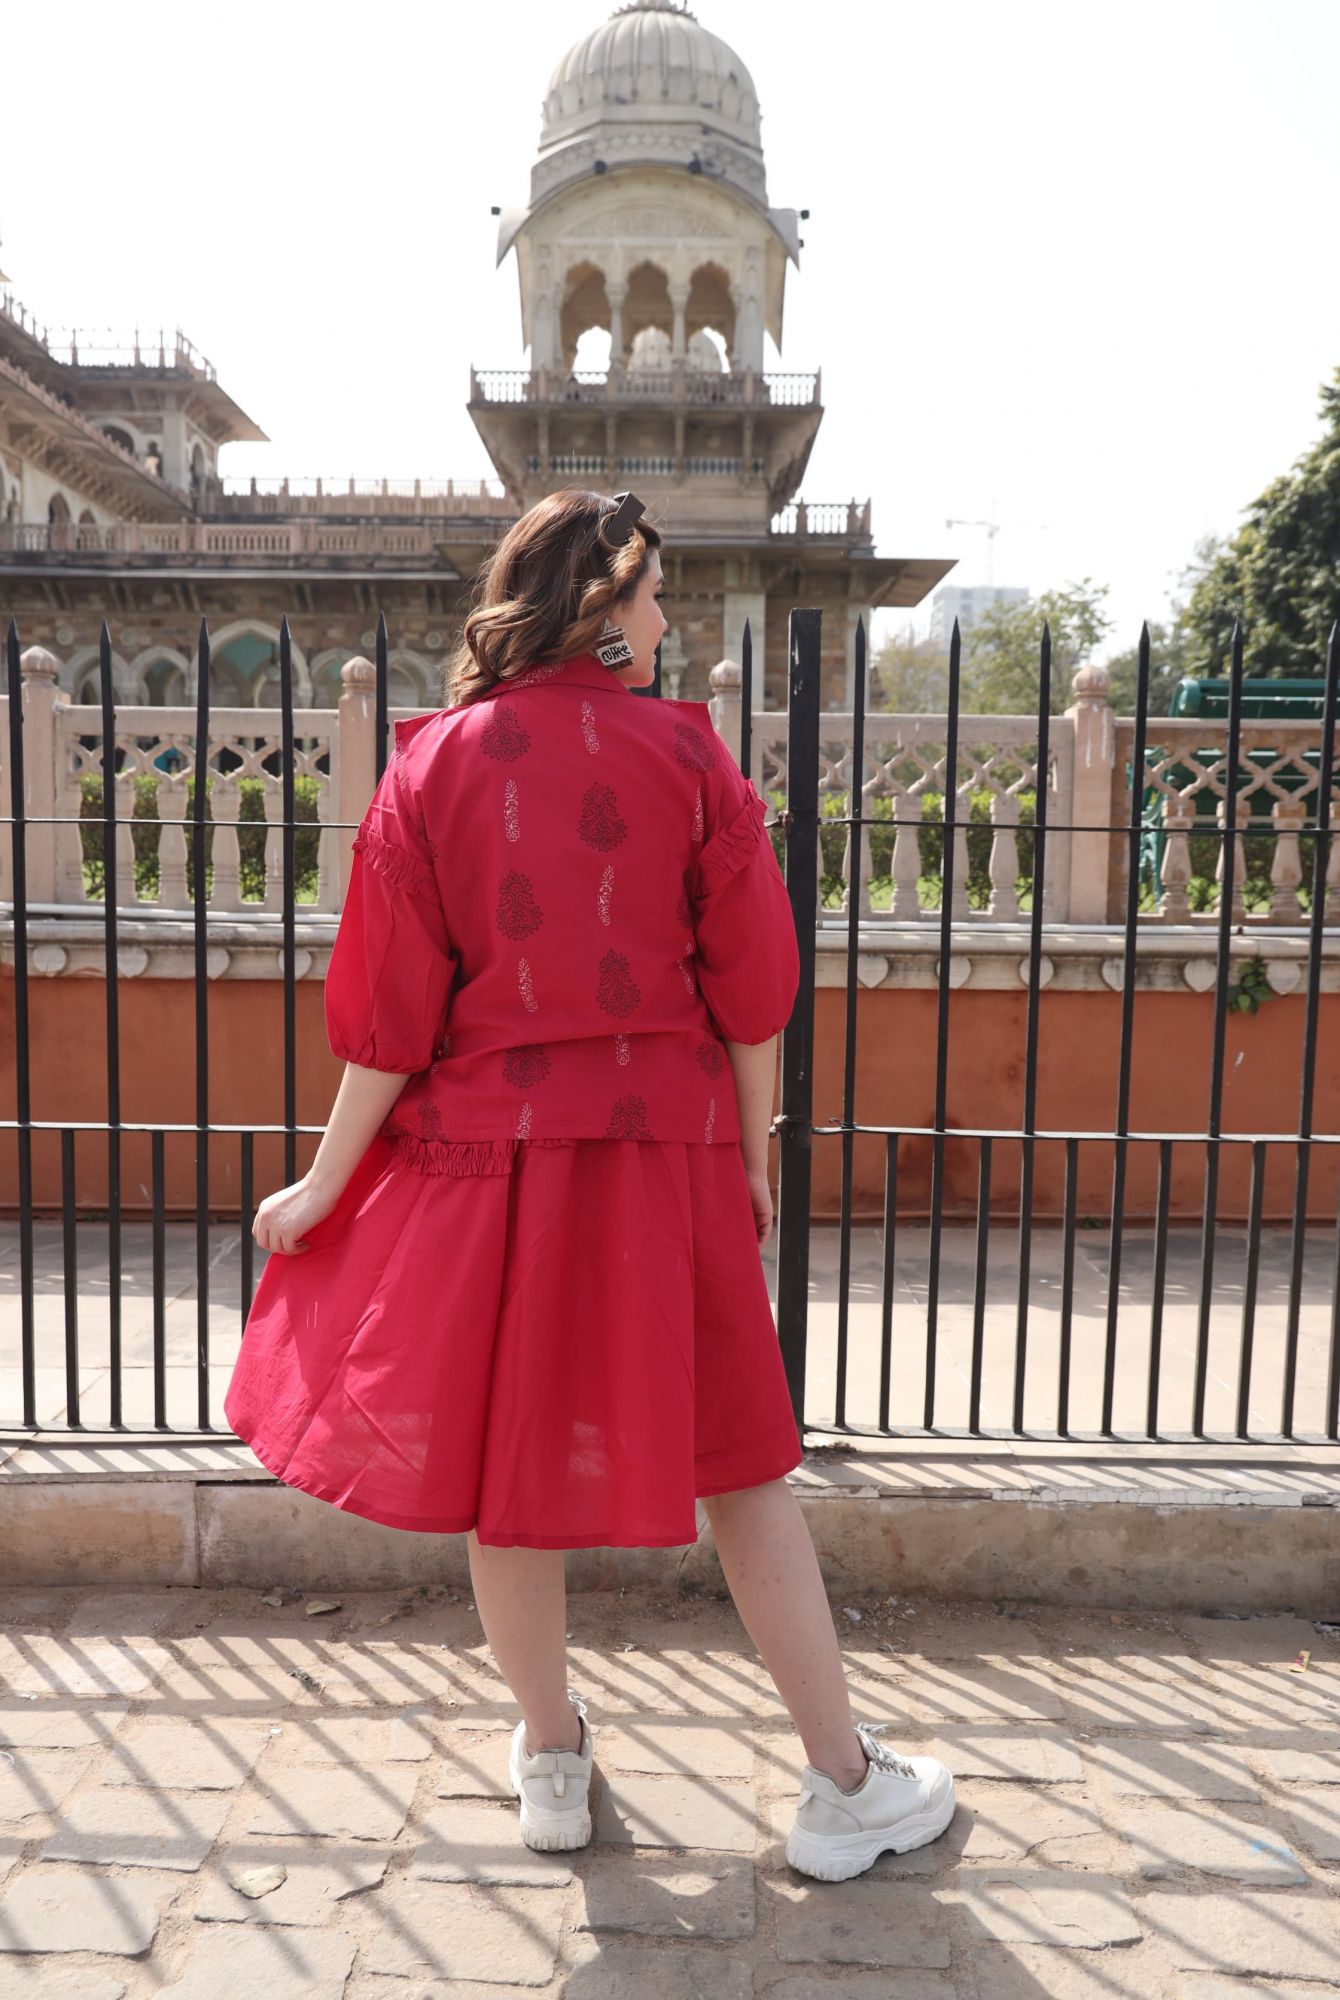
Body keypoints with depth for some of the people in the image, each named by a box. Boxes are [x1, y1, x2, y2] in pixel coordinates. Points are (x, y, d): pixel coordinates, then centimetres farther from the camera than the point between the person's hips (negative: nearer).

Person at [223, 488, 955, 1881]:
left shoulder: (433, 763, -2)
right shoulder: (686, 753, -4)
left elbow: (388, 1008, -4)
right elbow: (750, 989, -2)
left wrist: (325, 1185, 6)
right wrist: (752, 1159, 10)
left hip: (484, 1154, 1)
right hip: (665, 1149, 0)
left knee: (504, 1457, 16)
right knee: (737, 1464, 11)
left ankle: (550, 1760, 34)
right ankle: (844, 1786, 23)